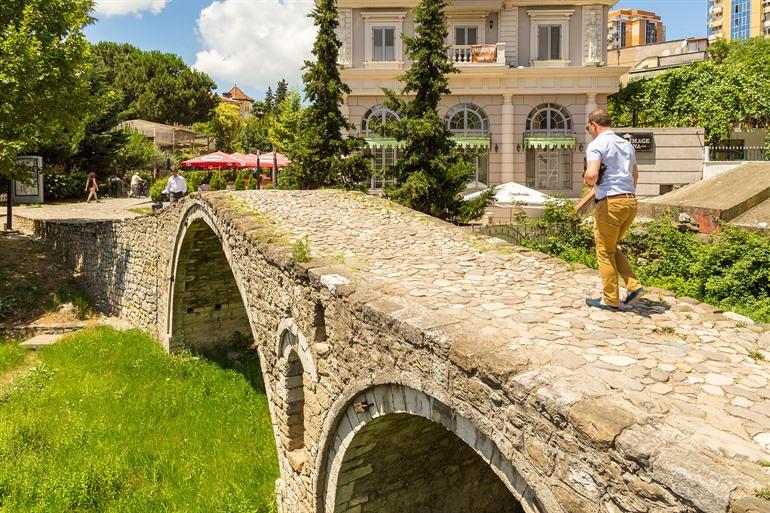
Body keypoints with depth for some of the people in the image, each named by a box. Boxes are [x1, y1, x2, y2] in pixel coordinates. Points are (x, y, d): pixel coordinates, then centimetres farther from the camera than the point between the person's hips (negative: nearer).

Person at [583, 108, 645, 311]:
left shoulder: (596, 145, -9)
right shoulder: (626, 144, 17)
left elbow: (591, 174, -25)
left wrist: (588, 181, -3)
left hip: (610, 203, -8)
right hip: (631, 201, 8)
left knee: (605, 252, 5)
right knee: (612, 248, 22)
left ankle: (610, 300, 12)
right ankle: (634, 285, 12)